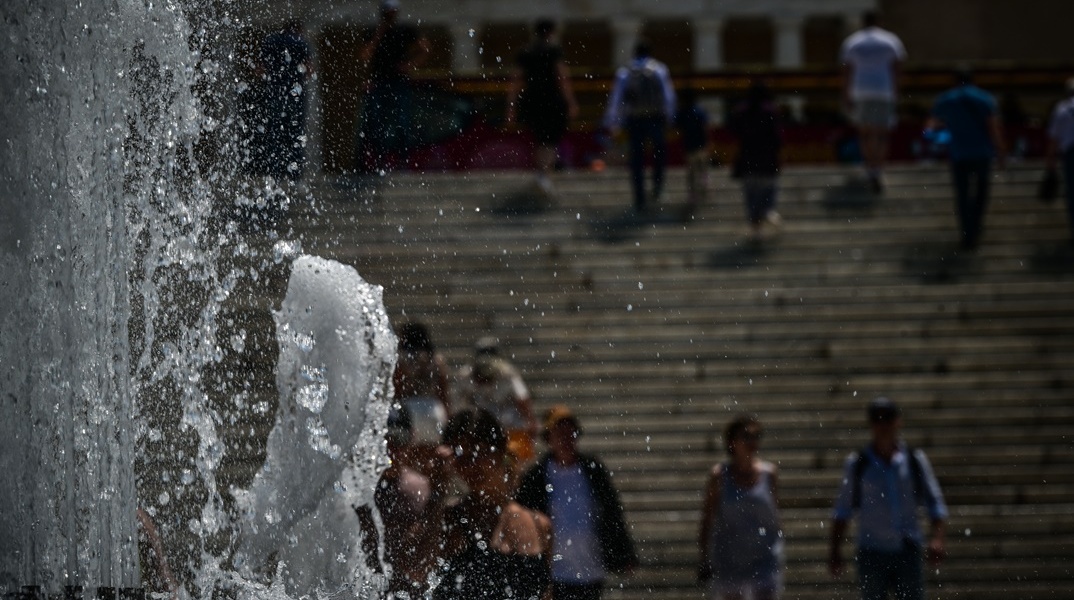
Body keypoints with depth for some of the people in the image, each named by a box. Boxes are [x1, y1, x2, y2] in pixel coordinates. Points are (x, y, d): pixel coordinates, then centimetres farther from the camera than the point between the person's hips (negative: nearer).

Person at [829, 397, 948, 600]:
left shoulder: (915, 460, 5)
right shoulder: (857, 465, 4)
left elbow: (936, 505, 5)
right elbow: (842, 512, 9)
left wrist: (936, 539, -12)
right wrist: (835, 551, 0)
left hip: (907, 552, 1)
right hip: (871, 552, -1)